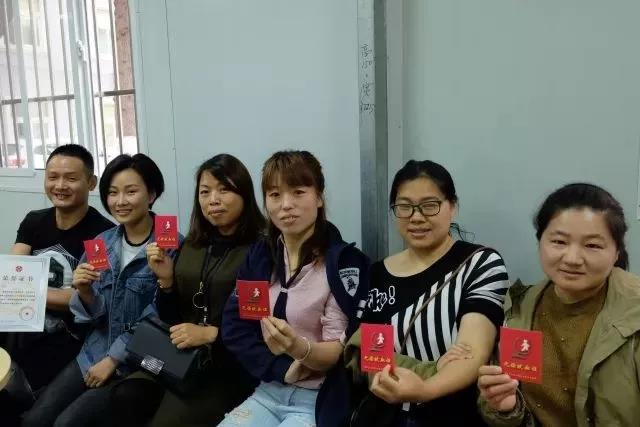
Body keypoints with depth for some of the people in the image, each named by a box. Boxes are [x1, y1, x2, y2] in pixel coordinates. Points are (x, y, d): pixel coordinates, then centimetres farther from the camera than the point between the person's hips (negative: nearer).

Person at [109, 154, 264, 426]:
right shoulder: (191, 246, 11)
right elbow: (172, 320, 13)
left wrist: (211, 333, -20)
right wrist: (166, 280, -3)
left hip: (233, 364, -5)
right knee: (125, 397, -20)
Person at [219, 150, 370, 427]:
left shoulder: (344, 260, -10)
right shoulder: (259, 256, 4)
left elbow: (341, 352, -11)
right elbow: (234, 329, 0)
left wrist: (300, 349, -30)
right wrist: (283, 368, -12)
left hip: (321, 399, -4)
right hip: (267, 391, 4)